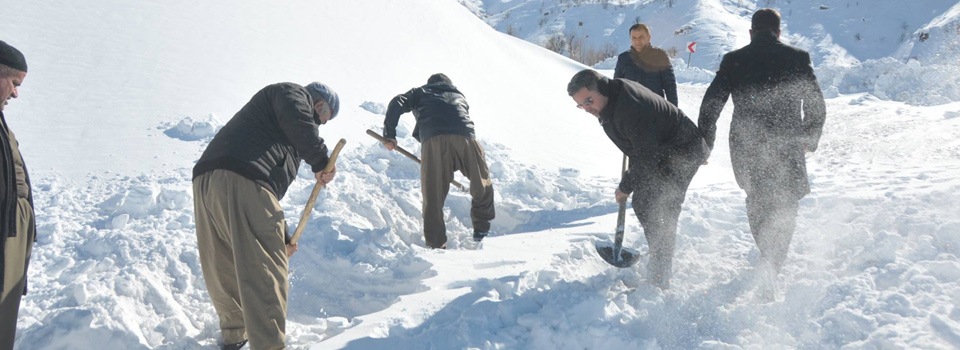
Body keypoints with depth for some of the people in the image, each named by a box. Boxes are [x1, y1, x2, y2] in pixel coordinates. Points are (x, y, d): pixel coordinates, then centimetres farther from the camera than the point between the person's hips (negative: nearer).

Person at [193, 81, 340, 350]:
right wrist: (321, 162, -2)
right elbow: (296, 120, -14)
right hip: (241, 181, -10)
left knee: (224, 271, 23)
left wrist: (282, 237, 36)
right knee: (264, 273, -6)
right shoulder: (293, 92, 13)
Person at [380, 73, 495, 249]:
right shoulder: (460, 96, 40)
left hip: (433, 140, -2)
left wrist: (389, 134, 16)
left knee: (432, 195, 4)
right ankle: (482, 229, 32)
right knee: (482, 184, 24)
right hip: (464, 136, 2)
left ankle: (436, 245, 3)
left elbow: (397, 104, 13)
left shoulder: (420, 92, 31)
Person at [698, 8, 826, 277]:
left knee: (757, 202, 24)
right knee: (784, 210, 9)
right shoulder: (798, 58, -2)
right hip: (786, 149, -2)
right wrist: (810, 140, 18)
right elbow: (816, 107, 1)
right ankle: (771, 266, -9)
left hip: (746, 149, 2)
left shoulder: (733, 61, 0)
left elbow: (710, 104, -1)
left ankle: (768, 257, 34)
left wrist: (704, 144, 9)